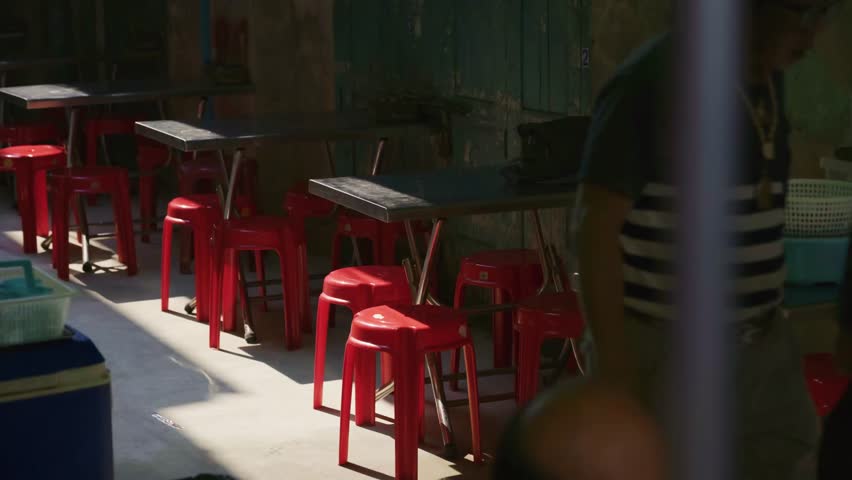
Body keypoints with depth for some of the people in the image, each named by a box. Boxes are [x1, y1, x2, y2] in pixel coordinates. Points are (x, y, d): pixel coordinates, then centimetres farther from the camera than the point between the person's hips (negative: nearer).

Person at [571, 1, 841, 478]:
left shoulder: (770, 81, 7)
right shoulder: (654, 79, -16)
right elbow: (594, 226, -19)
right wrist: (616, 371, -21)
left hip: (762, 346, 7)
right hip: (663, 352, -7)